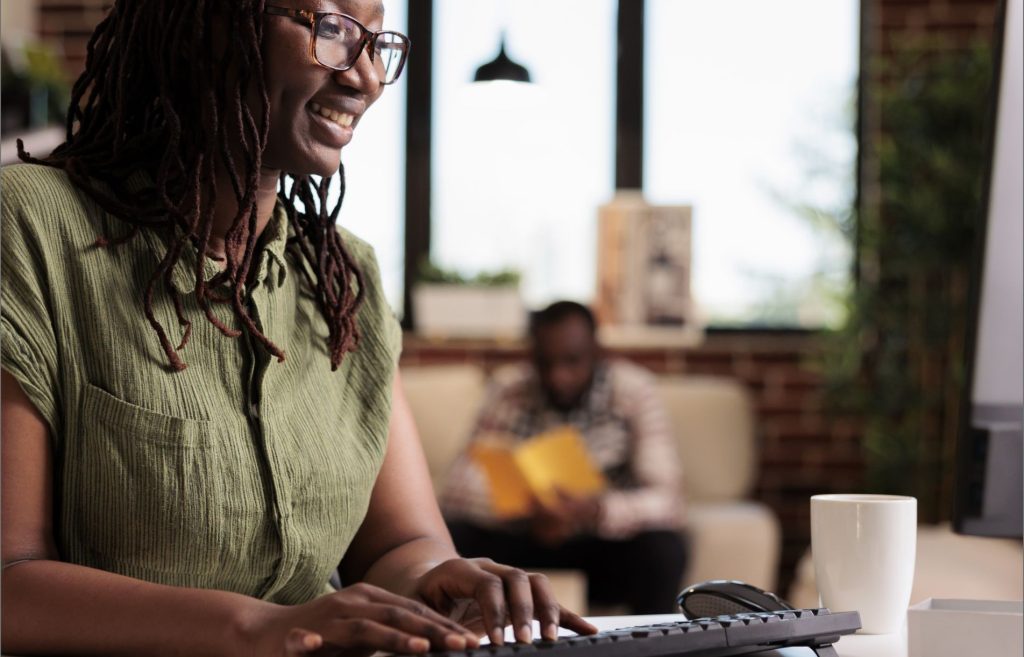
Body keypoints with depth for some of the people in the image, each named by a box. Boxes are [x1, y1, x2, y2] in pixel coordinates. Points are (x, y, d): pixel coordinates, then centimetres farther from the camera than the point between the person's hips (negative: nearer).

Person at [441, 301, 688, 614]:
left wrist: (598, 512, -38)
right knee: (448, 534, -25)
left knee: (664, 547, -32)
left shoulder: (633, 390, -11)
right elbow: (460, 486, -13)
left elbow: (665, 497, -18)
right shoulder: (510, 389, -8)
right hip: (528, 538, 1)